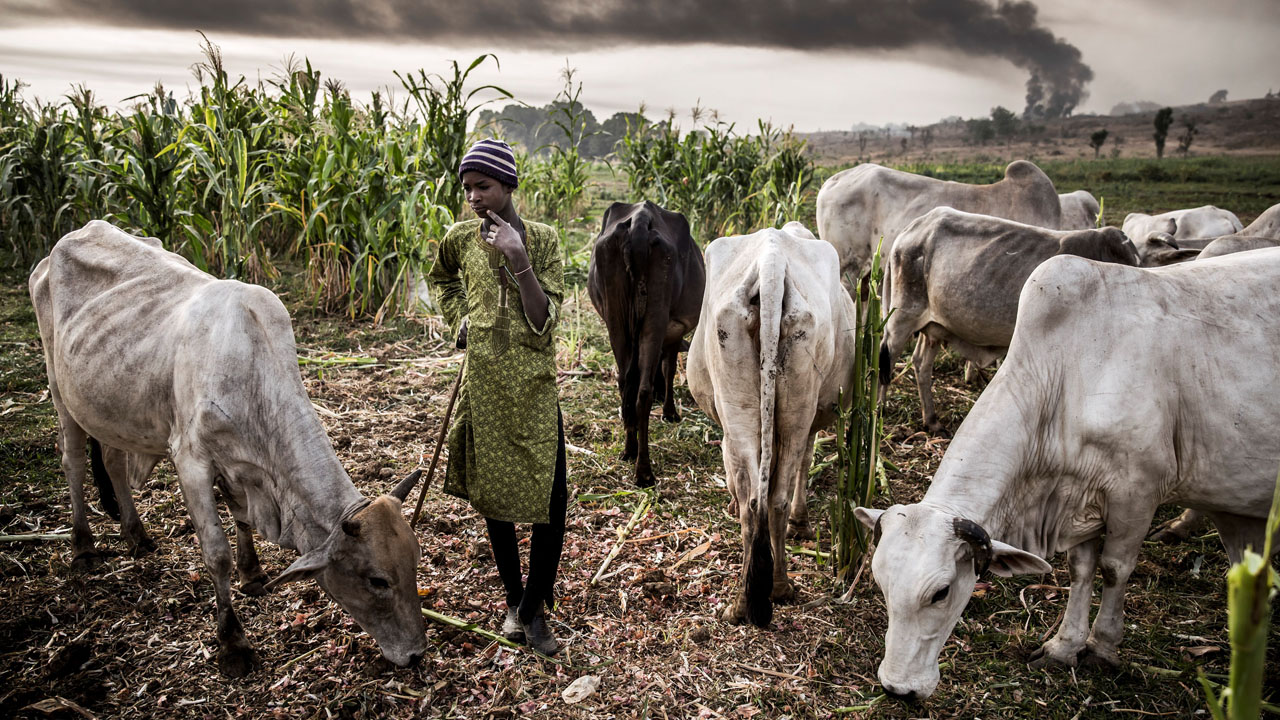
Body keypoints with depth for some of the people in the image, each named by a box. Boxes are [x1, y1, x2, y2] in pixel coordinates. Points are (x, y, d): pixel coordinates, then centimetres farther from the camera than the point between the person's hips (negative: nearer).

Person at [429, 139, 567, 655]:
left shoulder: (540, 239, -4)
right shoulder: (460, 238, 3)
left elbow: (544, 321, -11)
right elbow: (442, 279, 27)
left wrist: (518, 259, -19)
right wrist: (458, 319, 11)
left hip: (534, 385, -2)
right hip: (482, 383, 2)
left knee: (551, 498, -6)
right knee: (493, 495, 10)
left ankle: (535, 610, 12)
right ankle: (514, 601, 29)